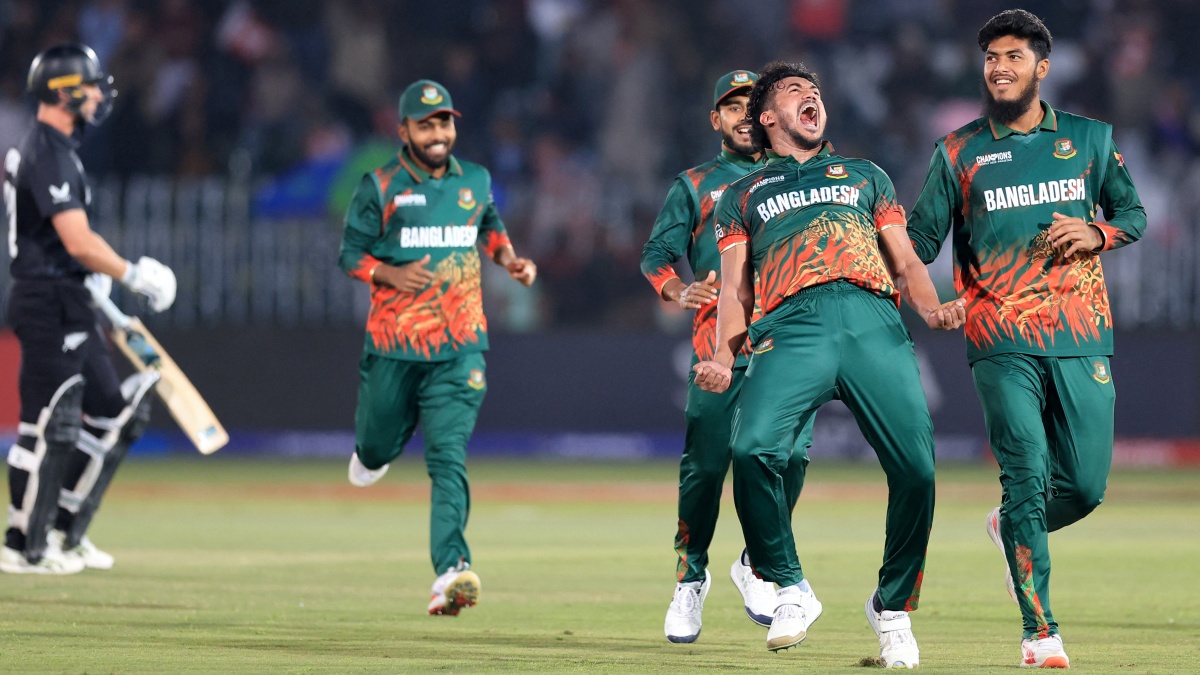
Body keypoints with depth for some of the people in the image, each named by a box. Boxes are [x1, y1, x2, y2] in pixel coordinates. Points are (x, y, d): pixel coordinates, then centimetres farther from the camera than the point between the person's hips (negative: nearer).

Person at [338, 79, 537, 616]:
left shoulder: (476, 182, 8)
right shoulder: (380, 187, -3)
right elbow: (350, 254, 0)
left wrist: (510, 260, 8)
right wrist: (392, 275, -18)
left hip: (459, 349, 1)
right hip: (393, 346, -1)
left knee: (449, 456, -14)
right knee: (379, 444, 15)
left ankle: (450, 570, -26)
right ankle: (372, 451, 56)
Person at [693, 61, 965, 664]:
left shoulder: (865, 176, 33)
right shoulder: (743, 196, 30)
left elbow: (906, 262, 25)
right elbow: (735, 289, 20)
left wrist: (932, 308, 3)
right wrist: (723, 357, 1)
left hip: (874, 321, 1)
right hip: (792, 327, -1)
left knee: (916, 469, -18)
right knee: (753, 449, -29)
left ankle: (893, 606, 4)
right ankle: (788, 587, -8)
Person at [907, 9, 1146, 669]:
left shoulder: (1090, 139, 11)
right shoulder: (958, 153, 7)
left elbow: (1133, 212, 19)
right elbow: (919, 238, 5)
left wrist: (1097, 233, -4)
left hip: (1081, 341, 2)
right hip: (1003, 345, -2)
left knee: (1085, 484, 0)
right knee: (1027, 476, -12)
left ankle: (1011, 528, 34)